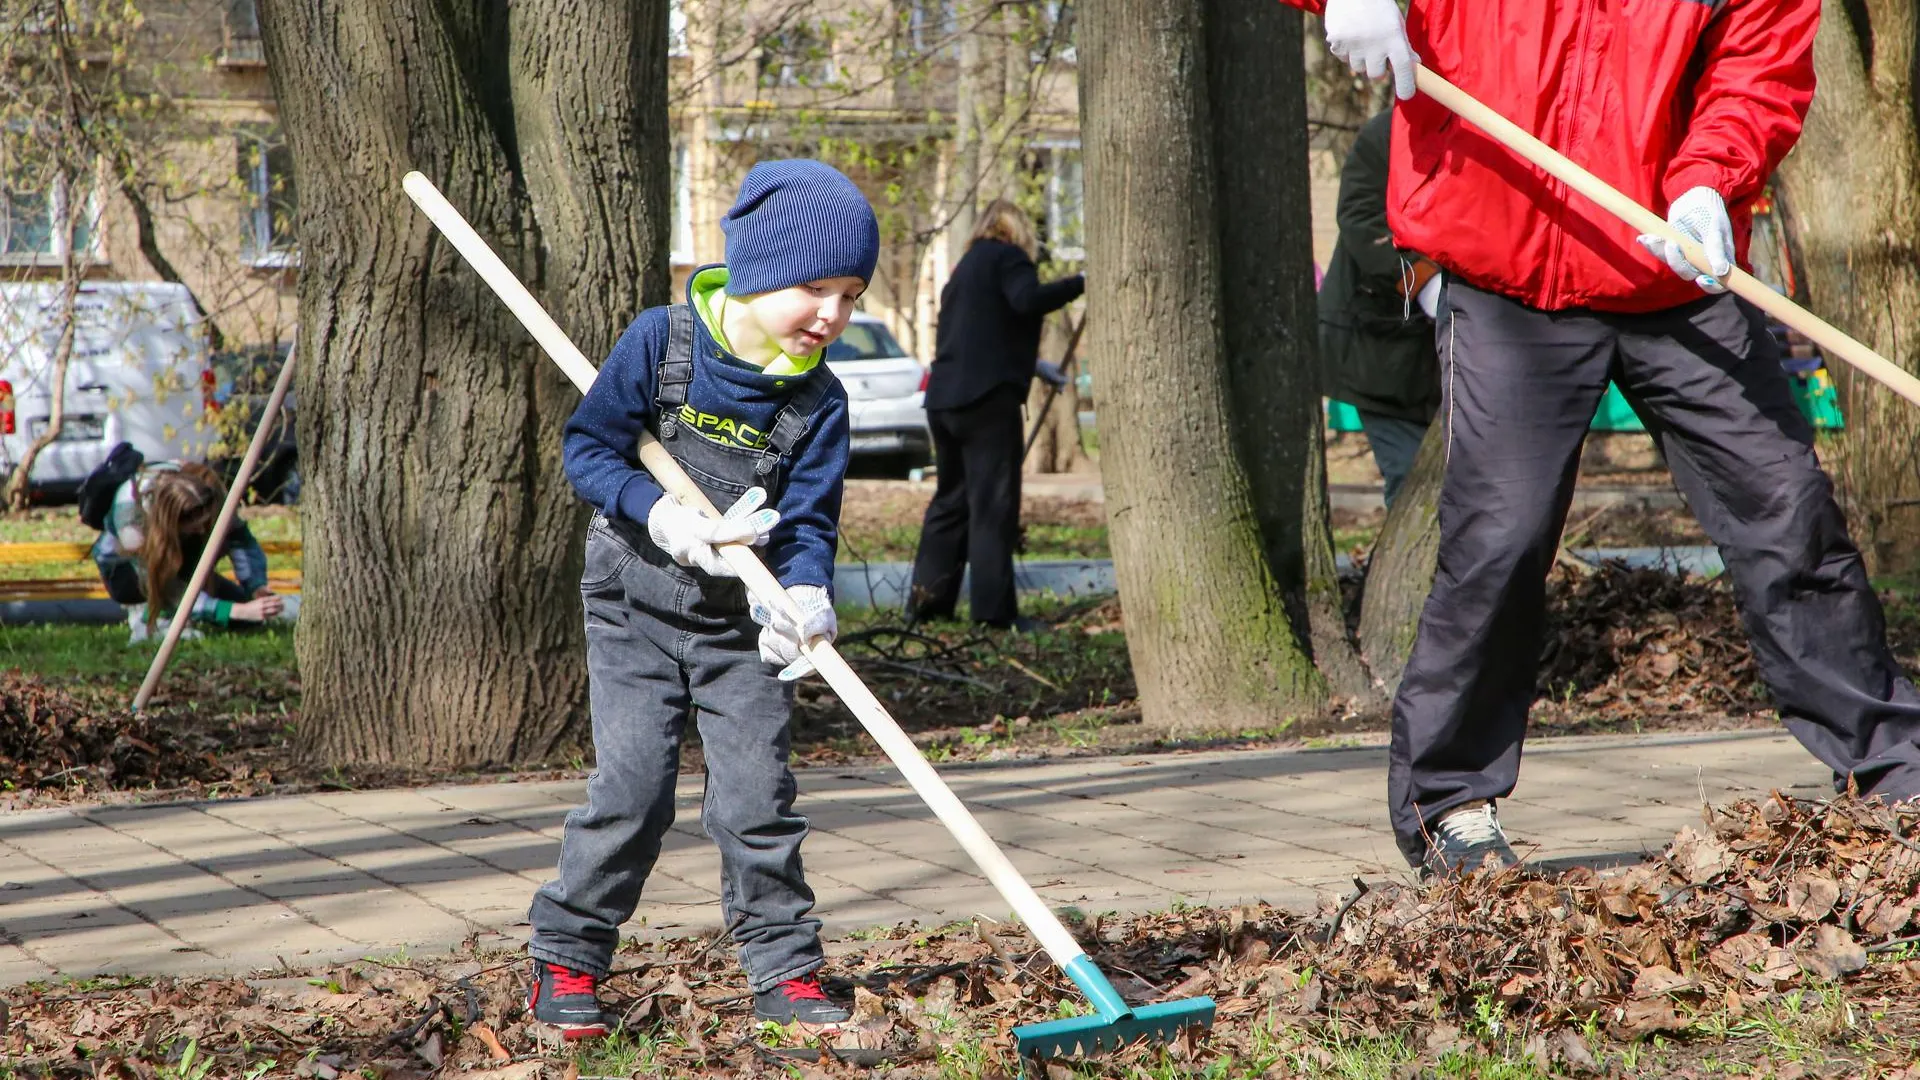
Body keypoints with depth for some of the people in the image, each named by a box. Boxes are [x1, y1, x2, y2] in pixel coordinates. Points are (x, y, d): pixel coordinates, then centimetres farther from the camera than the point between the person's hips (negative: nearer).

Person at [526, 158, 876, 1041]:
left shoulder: (817, 402, -4)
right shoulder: (662, 341, -11)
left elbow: (808, 520, -8)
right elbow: (588, 446, -9)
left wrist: (806, 597, -28)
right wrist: (658, 512, -24)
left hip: (742, 626, 2)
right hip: (636, 611, -2)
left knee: (757, 794, -1)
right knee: (632, 788, -7)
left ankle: (785, 971, 10)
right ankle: (565, 961, 7)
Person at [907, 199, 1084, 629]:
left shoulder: (966, 268, 25)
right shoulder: (1007, 256, -1)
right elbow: (1028, 299, -20)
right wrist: (1081, 284, -18)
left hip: (943, 397, 9)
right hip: (987, 395, -9)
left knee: (950, 498, 14)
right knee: (993, 501, -9)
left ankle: (927, 599, 12)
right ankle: (994, 606, -13)